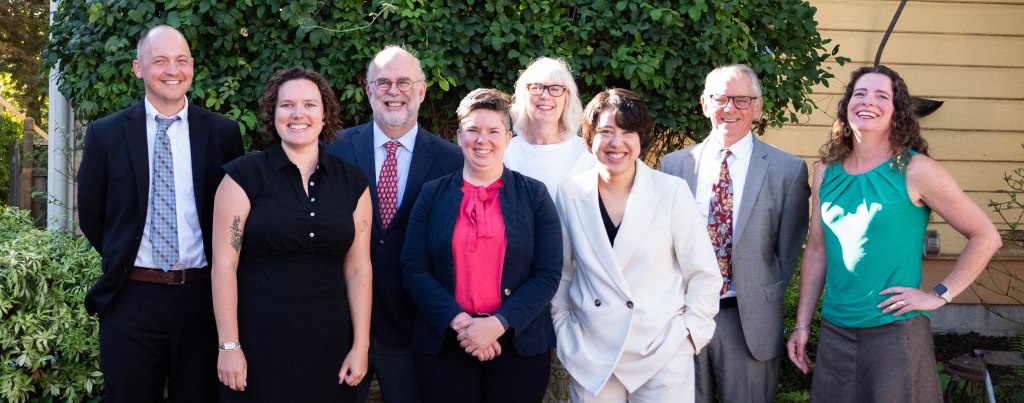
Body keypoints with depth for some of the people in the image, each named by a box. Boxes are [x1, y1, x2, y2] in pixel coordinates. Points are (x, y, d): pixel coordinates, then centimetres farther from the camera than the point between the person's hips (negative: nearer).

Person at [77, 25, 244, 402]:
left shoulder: (223, 133, 1)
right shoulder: (106, 134, 1)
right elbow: (90, 216, 9)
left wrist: (218, 270, 4)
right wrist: (123, 262, 10)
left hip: (202, 297, 0)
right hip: (131, 298, 0)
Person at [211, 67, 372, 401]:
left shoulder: (352, 182, 6)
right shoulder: (244, 175, -4)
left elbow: (358, 268, 6)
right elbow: (224, 263, -7)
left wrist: (361, 346, 2)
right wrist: (229, 345, -10)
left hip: (328, 343, 3)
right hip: (259, 342, -3)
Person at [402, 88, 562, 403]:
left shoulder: (534, 195, 2)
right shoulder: (432, 194, 5)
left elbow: (548, 274, -4)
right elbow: (413, 270, -1)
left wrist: (497, 324, -16)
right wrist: (459, 322, -15)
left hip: (521, 346, 0)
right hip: (444, 346, 1)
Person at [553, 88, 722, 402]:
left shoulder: (672, 192, -6)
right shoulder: (570, 194, 0)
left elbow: (704, 274, 0)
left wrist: (691, 334, -3)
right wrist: (562, 330, 9)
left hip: (662, 356, -2)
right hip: (591, 356, 2)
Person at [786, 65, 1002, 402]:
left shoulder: (914, 170, -8)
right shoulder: (826, 172, 5)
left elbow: (986, 237, -5)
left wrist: (939, 295, -9)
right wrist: (802, 324, 9)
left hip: (896, 331, -4)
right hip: (834, 332, 4)